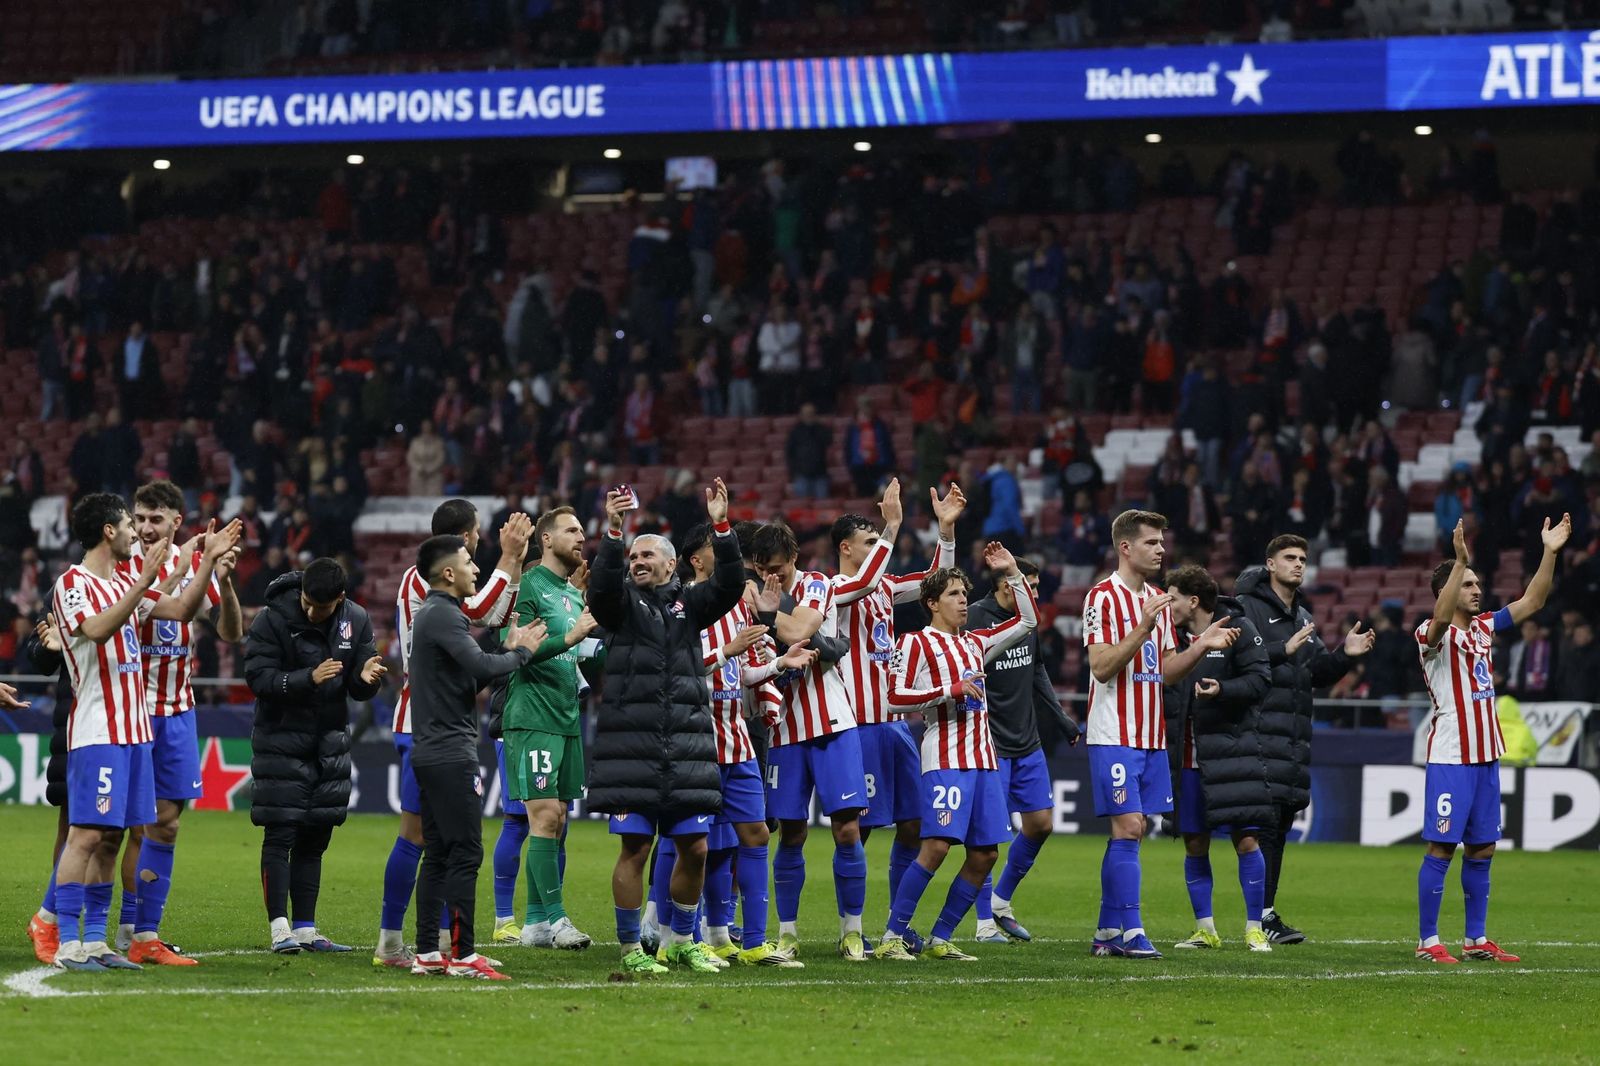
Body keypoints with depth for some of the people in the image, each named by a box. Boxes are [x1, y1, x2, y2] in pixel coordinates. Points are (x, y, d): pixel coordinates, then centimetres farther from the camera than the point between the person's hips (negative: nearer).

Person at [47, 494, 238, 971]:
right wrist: (145, 583, -30)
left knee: (111, 837, 8)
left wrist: (209, 559, 13)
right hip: (96, 731, -9)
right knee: (86, 834, -12)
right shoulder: (73, 584, -9)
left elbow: (181, 609, 21)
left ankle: (95, 940, 10)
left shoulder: (126, 583, 17)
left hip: (133, 729, 9)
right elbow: (98, 629, -26)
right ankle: (68, 944, -12)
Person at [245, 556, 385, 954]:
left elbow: (359, 690, 3)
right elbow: (258, 678, -17)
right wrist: (308, 679, -29)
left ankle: (306, 929, 11)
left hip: (330, 742, 5)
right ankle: (280, 928, -5)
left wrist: (366, 678, -21)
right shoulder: (273, 619, -12)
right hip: (282, 740, -5)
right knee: (280, 836, -7)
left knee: (314, 839, 7)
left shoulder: (356, 621, 1)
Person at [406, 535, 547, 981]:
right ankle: (463, 955, -9)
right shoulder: (442, 615, -14)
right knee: (465, 854, -9)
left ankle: (427, 953, 11)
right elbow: (480, 667, -24)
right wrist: (521, 652, -7)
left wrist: (509, 648, 14)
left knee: (437, 854, 11)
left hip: (431, 753, 10)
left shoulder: (430, 614, 19)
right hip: (451, 754, -10)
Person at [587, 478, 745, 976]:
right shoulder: (622, 604, 6)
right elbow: (601, 586, -15)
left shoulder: (688, 604, 13)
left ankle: (682, 942, 20)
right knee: (635, 847, -4)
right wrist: (612, 531, -27)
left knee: (694, 847, 5)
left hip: (686, 748, 3)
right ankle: (630, 949, 4)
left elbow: (729, 586, -2)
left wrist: (722, 528, -12)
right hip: (631, 746, -3)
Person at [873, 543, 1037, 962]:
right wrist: (950, 690, -14)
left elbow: (1027, 620, 25)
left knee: (984, 854, 2)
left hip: (983, 759, 7)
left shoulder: (974, 643, 19)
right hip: (945, 759, -7)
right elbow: (896, 697, -8)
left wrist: (1012, 574, 16)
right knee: (936, 846, -18)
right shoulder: (917, 643, 0)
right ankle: (892, 937, -12)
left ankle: (939, 940, 10)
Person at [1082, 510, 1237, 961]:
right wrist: (1144, 629, -25)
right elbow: (1102, 667, -16)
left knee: (1131, 830, 7)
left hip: (1151, 737, 8)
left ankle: (1108, 933, 11)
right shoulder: (1102, 597, -9)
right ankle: (1130, 932, -11)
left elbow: (1167, 671, 16)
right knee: (1128, 828, -12)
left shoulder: (1159, 601, 15)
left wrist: (1202, 645, 1)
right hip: (1115, 735, -8)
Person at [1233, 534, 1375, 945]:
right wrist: (1283, 650, -22)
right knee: (1264, 822, -13)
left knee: (1281, 823, 7)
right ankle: (1263, 915, -14)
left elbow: (1319, 674, 20)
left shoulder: (1302, 616, 22)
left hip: (1295, 737, 8)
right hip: (1260, 732, -8)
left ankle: (1266, 913, 10)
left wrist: (1344, 655, 3)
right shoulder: (1248, 607, -3)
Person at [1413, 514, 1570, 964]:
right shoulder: (1432, 635, -8)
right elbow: (1442, 618, -30)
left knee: (1482, 848, 9)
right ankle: (1428, 941, -3)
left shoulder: (1484, 627, 13)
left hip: (1486, 755, 7)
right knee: (1442, 847, -7)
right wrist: (1460, 560, -40)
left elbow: (1531, 602, 14)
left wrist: (1550, 552, 3)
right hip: (1450, 756, -7)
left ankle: (1477, 939, 15)